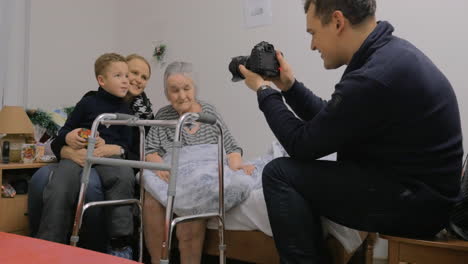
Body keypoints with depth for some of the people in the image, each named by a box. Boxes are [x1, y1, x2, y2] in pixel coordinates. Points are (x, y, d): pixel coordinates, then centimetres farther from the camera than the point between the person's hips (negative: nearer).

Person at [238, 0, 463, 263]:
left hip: (416, 203, -10)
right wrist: (290, 86, 8)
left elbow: (303, 145, -15)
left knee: (280, 173, -13)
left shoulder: (374, 77, -26)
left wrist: (264, 91, -4)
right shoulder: (387, 52, 5)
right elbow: (328, 119, 15)